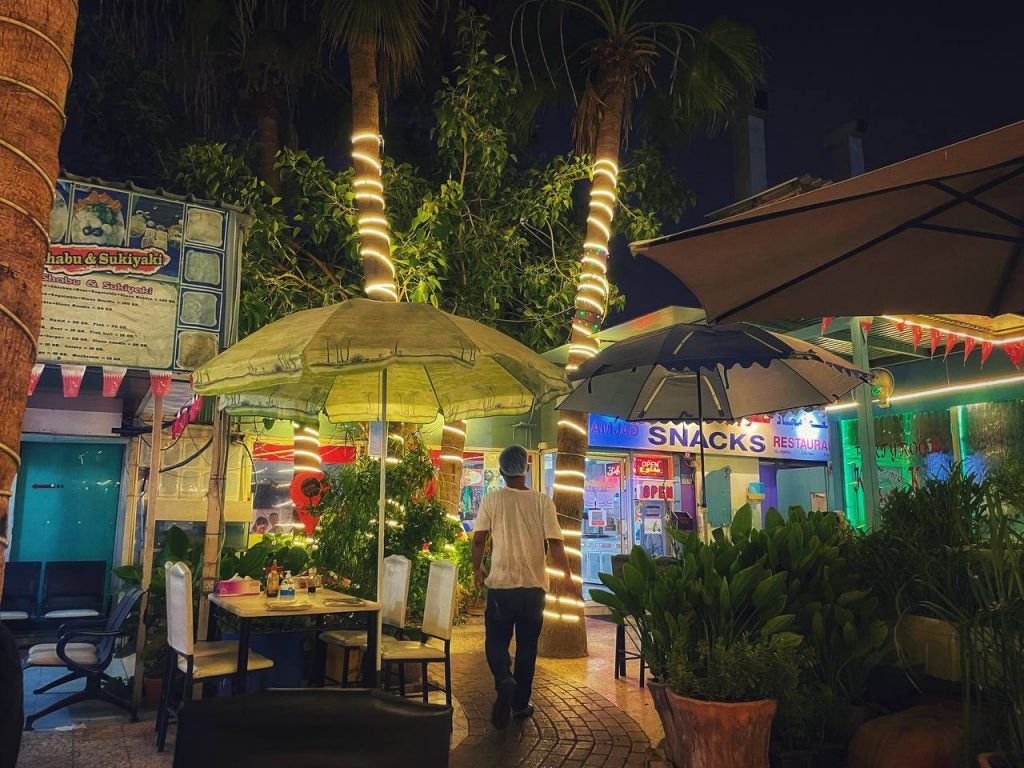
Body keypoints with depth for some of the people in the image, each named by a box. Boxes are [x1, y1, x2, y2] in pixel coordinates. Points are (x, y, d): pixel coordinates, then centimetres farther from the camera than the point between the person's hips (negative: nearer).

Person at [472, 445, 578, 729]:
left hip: (500, 584, -1)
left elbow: (478, 540, -5)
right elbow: (555, 542, -7)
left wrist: (477, 570, 11)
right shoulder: (542, 502, -4)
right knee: (527, 645, 14)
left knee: (496, 640, 10)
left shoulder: (492, 500, -4)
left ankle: (504, 680, -17)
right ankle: (520, 704, 22)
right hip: (534, 586, 1)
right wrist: (566, 576, 2)